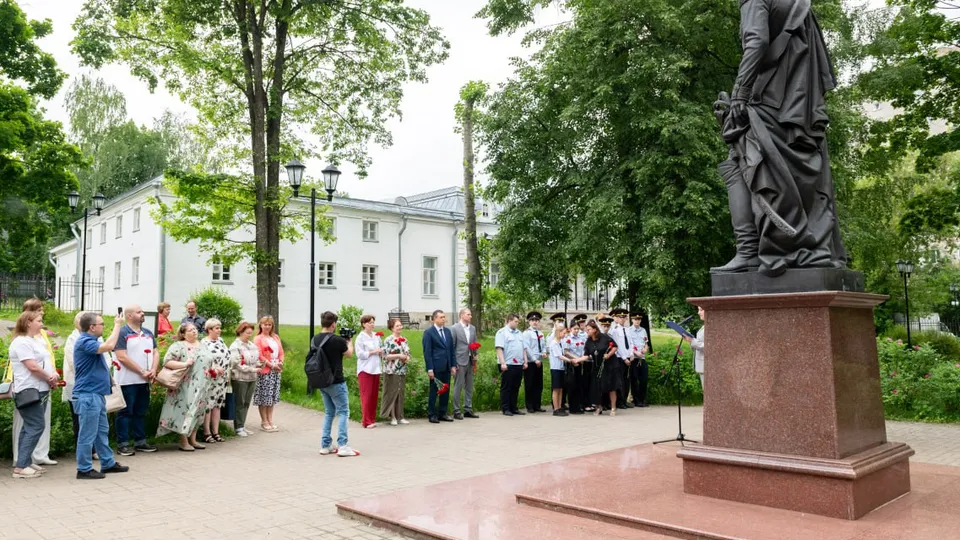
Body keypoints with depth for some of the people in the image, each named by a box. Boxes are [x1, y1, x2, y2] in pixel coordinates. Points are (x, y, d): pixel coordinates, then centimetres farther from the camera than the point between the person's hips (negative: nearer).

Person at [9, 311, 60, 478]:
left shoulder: (35, 341, 16)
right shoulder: (21, 342, -14)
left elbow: (47, 361, 15)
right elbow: (33, 367, -20)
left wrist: (54, 374, -5)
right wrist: (50, 379, -8)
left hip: (40, 390, 10)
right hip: (29, 391, -10)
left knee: (29, 428, 13)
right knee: (35, 428, -12)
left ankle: (26, 462, 19)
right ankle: (20, 467, -9)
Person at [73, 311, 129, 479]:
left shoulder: (91, 341, 15)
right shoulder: (85, 342, -19)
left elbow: (107, 345, 25)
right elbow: (108, 346, -31)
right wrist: (117, 325, -22)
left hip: (97, 394, 11)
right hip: (88, 395, -11)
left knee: (102, 431, 16)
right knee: (88, 434, -3)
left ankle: (108, 463, 25)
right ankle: (84, 469, 6)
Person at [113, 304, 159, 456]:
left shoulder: (148, 333, 15)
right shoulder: (122, 333, -8)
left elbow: (155, 352, 14)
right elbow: (122, 357, -15)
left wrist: (153, 370, -4)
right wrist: (141, 372, -15)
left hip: (144, 381, 7)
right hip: (128, 380, -7)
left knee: (140, 411, 13)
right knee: (126, 412, -1)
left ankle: (140, 441, 21)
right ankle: (123, 444, 5)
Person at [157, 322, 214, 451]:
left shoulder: (202, 345, 15)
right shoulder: (178, 346, -6)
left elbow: (209, 362, 25)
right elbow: (166, 361, -15)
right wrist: (184, 364, -22)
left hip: (201, 387, 7)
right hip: (186, 387, -7)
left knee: (197, 412, 10)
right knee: (185, 411, -5)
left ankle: (192, 439, 19)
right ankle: (184, 442, 3)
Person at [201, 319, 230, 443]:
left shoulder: (220, 341, 14)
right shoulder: (204, 342, -8)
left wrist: (228, 376, 16)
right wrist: (215, 368, -25)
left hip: (222, 379, 7)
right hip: (210, 379, -7)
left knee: (217, 405, 10)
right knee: (208, 405, -3)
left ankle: (216, 432, 15)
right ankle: (207, 433, 5)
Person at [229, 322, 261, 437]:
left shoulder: (252, 345, 12)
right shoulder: (235, 346, -9)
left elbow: (256, 359, 19)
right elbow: (237, 364, -16)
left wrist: (260, 364, -4)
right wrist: (253, 369, -19)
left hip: (252, 378, 6)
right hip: (240, 378, -6)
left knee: (246, 403, 11)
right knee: (240, 403, 2)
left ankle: (242, 425, 19)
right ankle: (238, 427, 10)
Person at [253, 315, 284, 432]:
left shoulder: (276, 337, 15)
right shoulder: (258, 339, -3)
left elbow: (281, 352, 15)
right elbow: (259, 355, -11)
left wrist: (281, 362, -4)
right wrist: (271, 365, -15)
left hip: (276, 371, 6)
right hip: (264, 371, -6)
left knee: (273, 396, 9)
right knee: (264, 396, -2)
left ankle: (270, 420, 17)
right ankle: (264, 422, 7)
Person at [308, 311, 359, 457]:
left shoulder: (315, 340, 2)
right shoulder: (337, 340, -18)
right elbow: (349, 354, -1)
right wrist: (349, 342, 19)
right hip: (336, 382, -7)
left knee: (329, 412, 16)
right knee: (343, 412, 1)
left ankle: (325, 445, 17)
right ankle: (342, 446, -3)